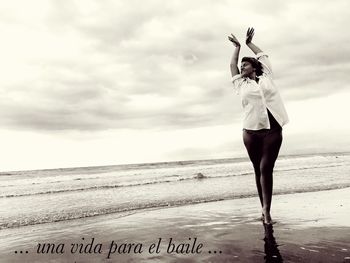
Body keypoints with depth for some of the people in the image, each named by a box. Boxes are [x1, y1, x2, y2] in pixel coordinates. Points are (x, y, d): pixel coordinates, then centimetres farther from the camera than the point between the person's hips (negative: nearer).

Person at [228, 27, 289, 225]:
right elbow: (232, 65, 25)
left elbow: (263, 56, 25)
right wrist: (238, 46, 37)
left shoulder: (266, 76, 15)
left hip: (273, 129, -1)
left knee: (266, 168, -10)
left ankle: (266, 210, -10)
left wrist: (249, 42, 38)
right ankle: (265, 209, 11)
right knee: (258, 170, 3)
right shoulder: (241, 84, 15)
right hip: (251, 131, 1)